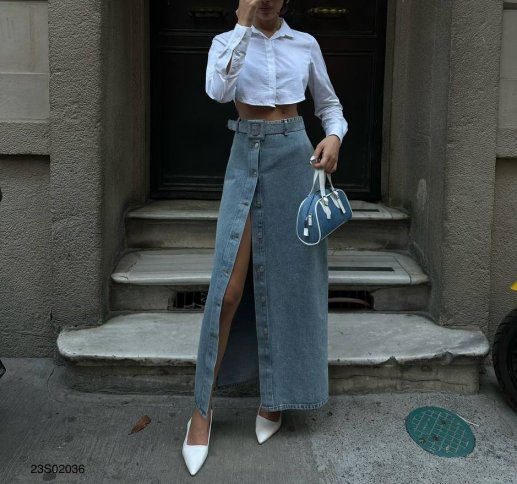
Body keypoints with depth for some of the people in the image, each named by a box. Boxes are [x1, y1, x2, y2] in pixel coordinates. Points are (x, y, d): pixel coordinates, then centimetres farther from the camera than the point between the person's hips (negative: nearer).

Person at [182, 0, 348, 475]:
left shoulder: (306, 44, 10)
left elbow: (330, 104, 16)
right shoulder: (227, 41, 6)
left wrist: (334, 137, -6)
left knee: (289, 276, 2)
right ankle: (203, 407, 3)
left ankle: (276, 396, 18)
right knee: (229, 286, -8)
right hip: (246, 158, -1)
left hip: (294, 157, 2)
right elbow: (218, 90, -16)